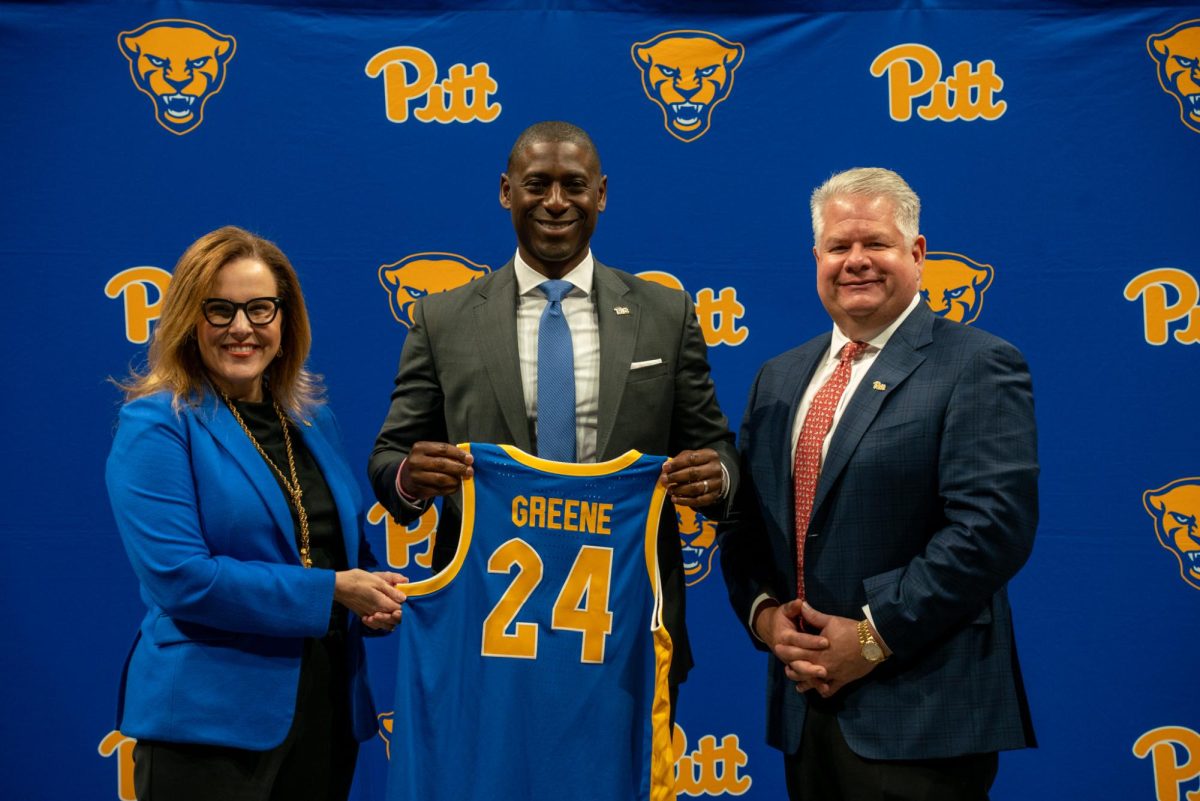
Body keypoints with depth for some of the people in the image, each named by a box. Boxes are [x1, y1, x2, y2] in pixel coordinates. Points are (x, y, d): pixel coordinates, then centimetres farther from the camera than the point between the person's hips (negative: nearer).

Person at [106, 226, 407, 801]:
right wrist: (330, 590, -17)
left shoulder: (313, 420, 12)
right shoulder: (157, 426, -8)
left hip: (328, 711, 6)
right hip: (208, 723, -6)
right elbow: (178, 576, -17)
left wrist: (378, 597, -4)